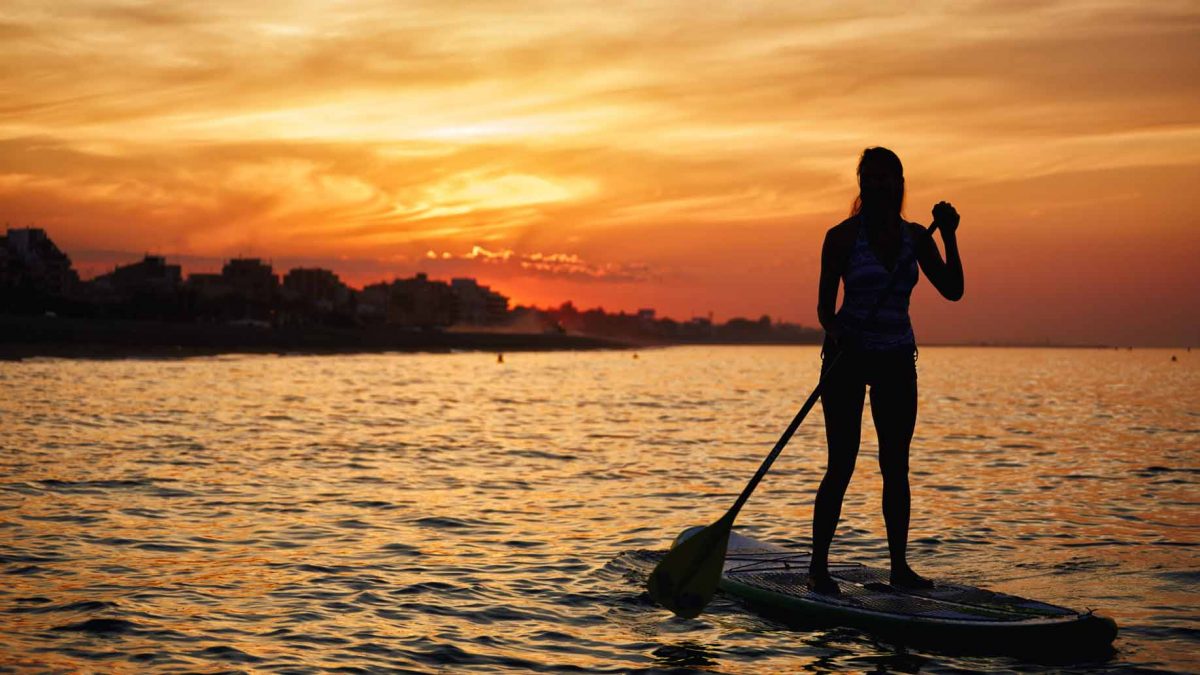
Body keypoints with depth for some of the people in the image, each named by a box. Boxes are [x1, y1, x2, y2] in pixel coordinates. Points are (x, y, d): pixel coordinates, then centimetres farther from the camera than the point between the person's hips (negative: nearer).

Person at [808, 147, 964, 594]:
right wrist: (838, 337, -26)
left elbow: (952, 291, -1)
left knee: (896, 466, 6)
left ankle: (899, 566, 14)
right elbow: (825, 306, -6)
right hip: (847, 355, -4)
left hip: (897, 360, 4)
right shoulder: (843, 236, -6)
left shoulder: (915, 237, 5)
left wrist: (949, 237, -12)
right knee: (841, 465, -7)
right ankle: (818, 567, 0)